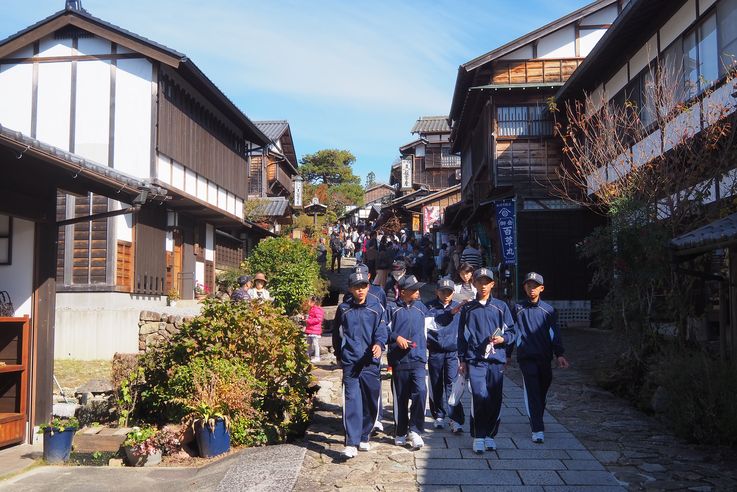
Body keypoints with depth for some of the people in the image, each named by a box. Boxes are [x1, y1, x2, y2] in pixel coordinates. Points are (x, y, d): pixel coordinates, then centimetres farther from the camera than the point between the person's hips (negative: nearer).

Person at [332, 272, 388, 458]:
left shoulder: (376, 311, 6)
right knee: (352, 402, -9)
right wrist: (338, 355, 19)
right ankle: (351, 443, -10)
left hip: (370, 363, 2)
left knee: (371, 402, 9)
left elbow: (381, 332, -4)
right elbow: (336, 334, 16)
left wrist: (379, 344, -24)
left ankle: (363, 437, 27)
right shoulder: (343, 310, 6)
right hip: (350, 363, -1)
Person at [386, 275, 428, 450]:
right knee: (400, 397, 7)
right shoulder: (392, 308, -1)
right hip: (399, 359, -2)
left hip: (418, 359, 2)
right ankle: (400, 433, 22)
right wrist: (396, 338, -15)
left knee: (420, 392, -16)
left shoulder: (421, 307, 13)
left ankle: (415, 430, -6)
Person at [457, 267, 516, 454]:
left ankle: (489, 435, 21)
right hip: (475, 360, -1)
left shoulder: (501, 307, 8)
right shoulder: (468, 309, 9)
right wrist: (462, 360, 7)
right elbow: (462, 336, 11)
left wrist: (503, 339, -10)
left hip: (496, 359, 1)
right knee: (479, 396, -13)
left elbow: (512, 332, 11)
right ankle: (478, 437, -1)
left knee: (495, 399, 4)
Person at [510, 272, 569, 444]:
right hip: (526, 358, -2)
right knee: (532, 393, -9)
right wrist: (507, 354, 3)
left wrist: (559, 354, -12)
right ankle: (537, 429, -10)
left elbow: (555, 334, 0)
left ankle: (537, 421, 32)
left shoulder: (549, 310, 7)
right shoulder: (518, 309, 4)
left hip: (544, 358, 2)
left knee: (542, 393, 11)